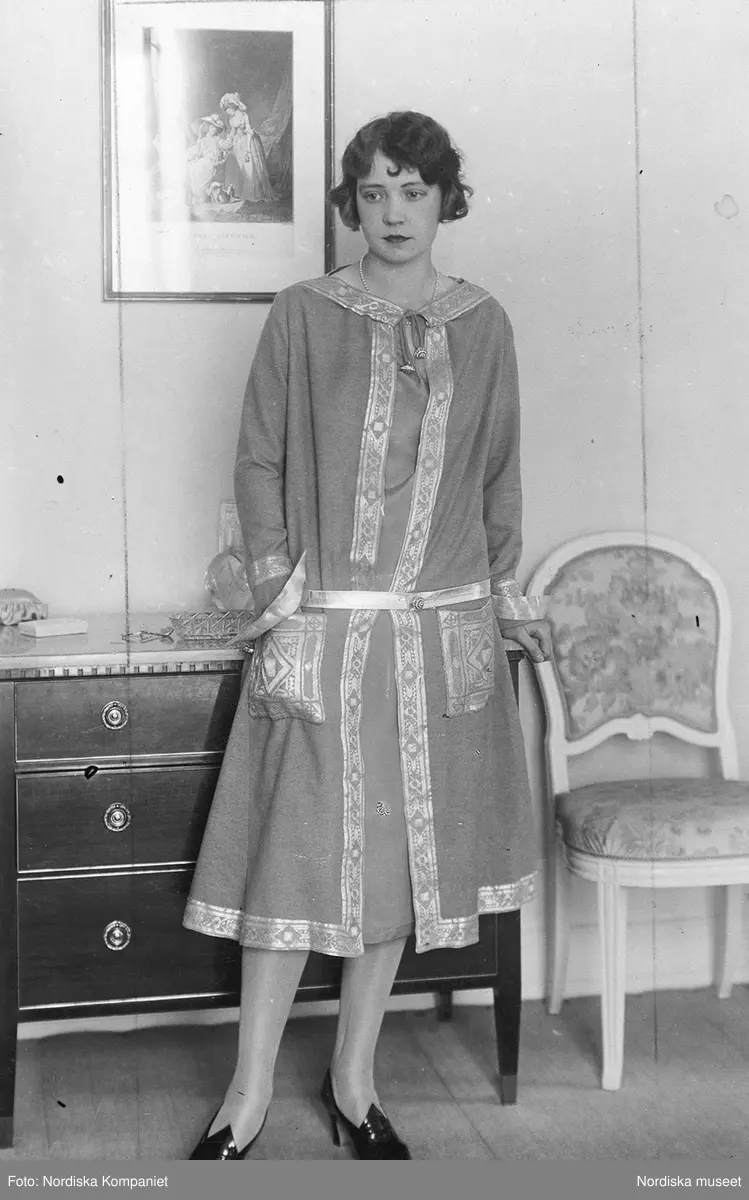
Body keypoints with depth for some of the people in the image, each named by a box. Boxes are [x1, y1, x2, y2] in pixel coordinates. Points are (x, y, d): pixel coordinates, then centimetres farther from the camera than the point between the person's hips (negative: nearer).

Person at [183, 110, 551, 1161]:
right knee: (297, 855, 0)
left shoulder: (483, 322, 6)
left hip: (445, 627, 3)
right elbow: (259, 463, 0)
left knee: (404, 854, 9)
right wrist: (278, 601, -7)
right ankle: (250, 1096, 16)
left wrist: (506, 596, 11)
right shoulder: (304, 316, -1)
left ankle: (354, 1079, 25)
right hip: (325, 627, -3)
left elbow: (500, 472, 13)